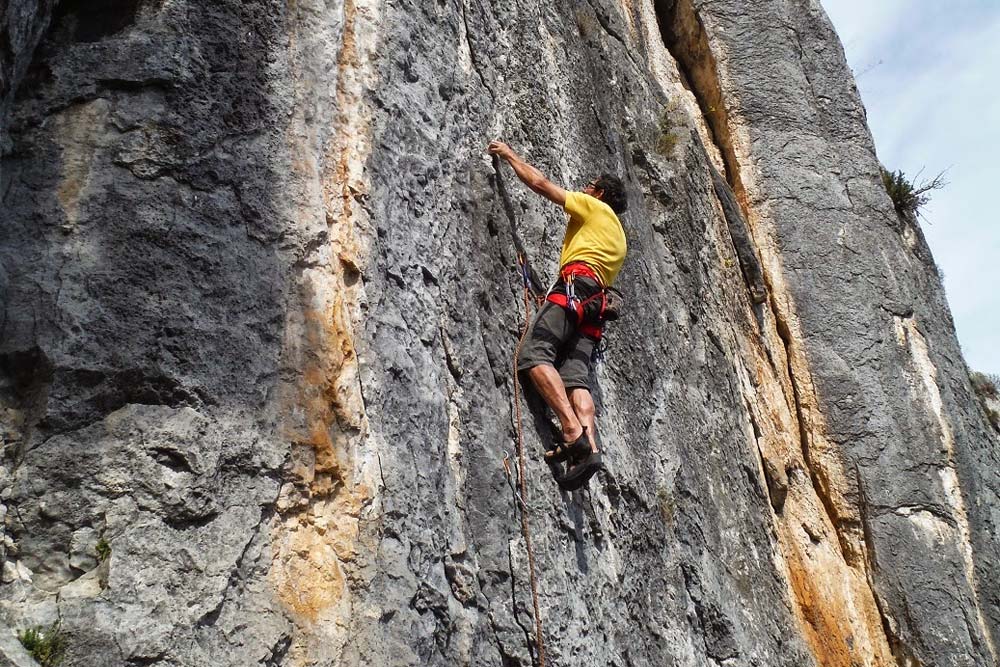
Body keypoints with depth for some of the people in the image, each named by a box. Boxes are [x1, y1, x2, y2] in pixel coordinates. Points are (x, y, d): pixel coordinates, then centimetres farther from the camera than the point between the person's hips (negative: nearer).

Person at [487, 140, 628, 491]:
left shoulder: (593, 206, 16)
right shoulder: (618, 235, 37)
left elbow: (540, 182, 13)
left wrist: (509, 154, 26)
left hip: (576, 285, -8)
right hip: (596, 304, 8)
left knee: (534, 354, -22)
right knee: (576, 375, -9)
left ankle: (574, 432, -38)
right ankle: (589, 448, -31)